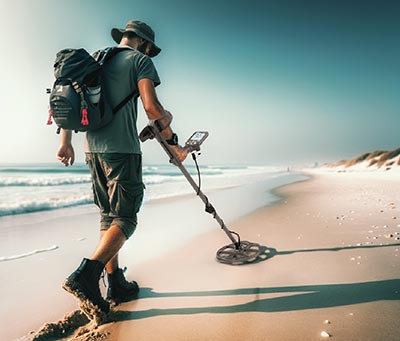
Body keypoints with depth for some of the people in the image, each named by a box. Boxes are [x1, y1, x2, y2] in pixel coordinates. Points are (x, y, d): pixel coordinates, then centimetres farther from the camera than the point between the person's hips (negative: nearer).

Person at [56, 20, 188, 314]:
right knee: (124, 218, -3)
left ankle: (117, 284, 15)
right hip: (122, 149, -7)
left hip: (93, 149, 8)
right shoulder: (140, 60, 3)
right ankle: (86, 274, -18)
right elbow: (151, 106, -12)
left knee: (109, 216, 11)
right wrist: (172, 140, 0)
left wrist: (66, 142, 24)